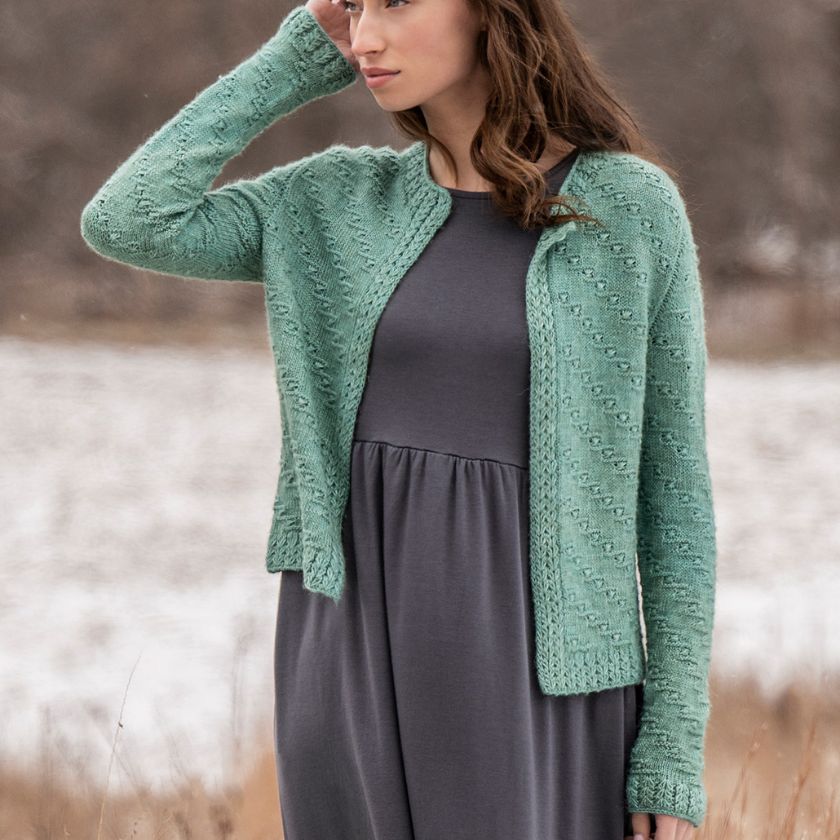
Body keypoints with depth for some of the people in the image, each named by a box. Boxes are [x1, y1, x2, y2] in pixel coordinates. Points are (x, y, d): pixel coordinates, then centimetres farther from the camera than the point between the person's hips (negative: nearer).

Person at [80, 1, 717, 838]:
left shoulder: (633, 209, -1)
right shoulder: (339, 202, 8)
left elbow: (672, 487, 0)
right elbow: (125, 223, -4)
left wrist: (673, 759, -4)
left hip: (538, 683, -3)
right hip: (357, 664, 3)